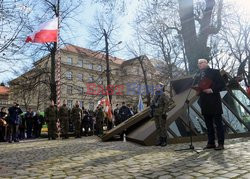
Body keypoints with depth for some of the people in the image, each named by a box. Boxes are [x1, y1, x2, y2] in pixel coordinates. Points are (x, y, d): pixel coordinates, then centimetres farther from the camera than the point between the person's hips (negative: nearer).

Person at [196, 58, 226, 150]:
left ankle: (221, 143, 5)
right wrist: (199, 91, 1)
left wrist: (212, 90, -16)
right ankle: (211, 143, 15)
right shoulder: (199, 75, 17)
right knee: (208, 124, 9)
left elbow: (222, 84, -5)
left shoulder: (214, 72, 1)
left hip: (214, 101, -5)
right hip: (204, 103, 6)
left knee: (218, 123, 0)